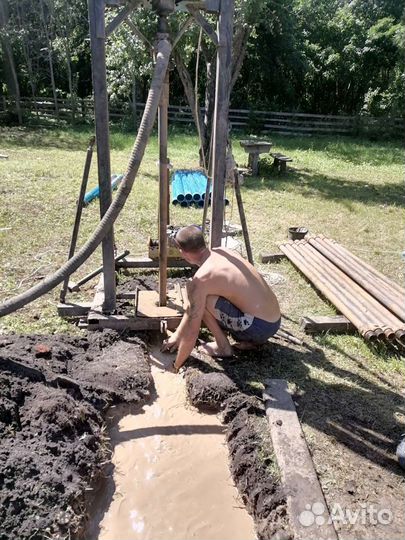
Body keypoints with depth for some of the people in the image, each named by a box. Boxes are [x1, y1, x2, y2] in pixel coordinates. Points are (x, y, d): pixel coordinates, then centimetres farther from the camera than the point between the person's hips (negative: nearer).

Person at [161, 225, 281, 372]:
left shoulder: (200, 279, -18)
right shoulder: (221, 252, 8)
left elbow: (191, 334, -12)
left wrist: (176, 365, 5)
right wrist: (177, 334, 23)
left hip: (259, 327, -8)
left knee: (193, 288, -11)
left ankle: (223, 346, 2)